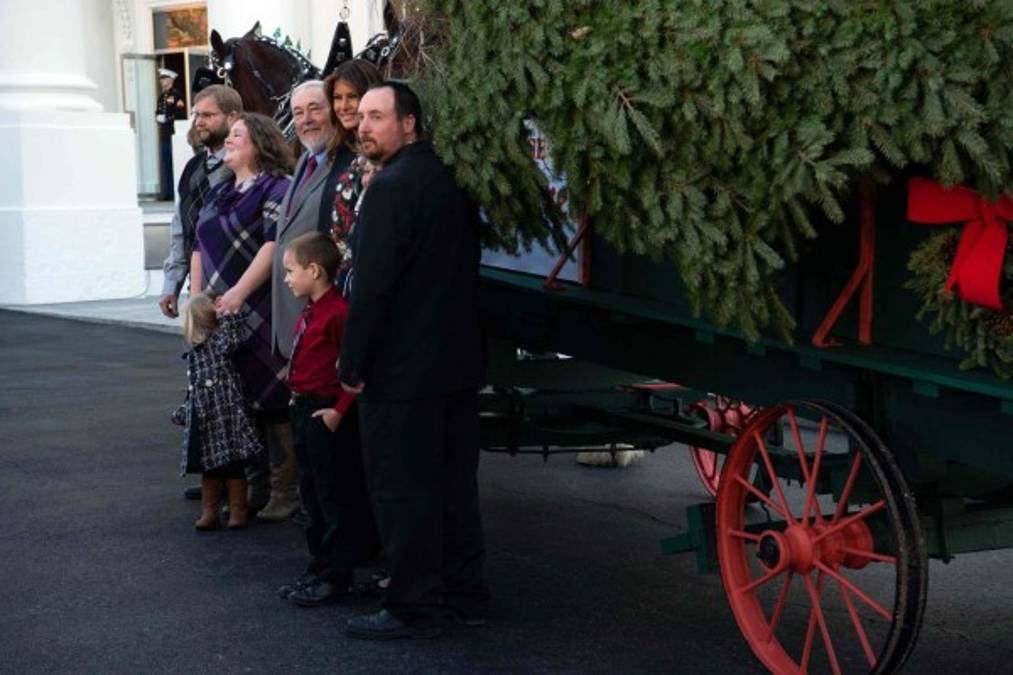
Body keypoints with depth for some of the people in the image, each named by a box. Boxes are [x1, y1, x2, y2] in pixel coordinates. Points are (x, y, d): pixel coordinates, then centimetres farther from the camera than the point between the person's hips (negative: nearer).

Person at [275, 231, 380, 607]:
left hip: (328, 417, -10)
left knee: (335, 499, -3)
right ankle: (320, 569, 26)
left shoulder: (338, 313, -18)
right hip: (304, 413, 10)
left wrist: (340, 410, -21)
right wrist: (298, 402, 15)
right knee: (313, 495, 16)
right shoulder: (309, 314, 13)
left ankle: (335, 578, 3)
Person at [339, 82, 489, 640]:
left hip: (402, 369, -9)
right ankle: (464, 593, 22)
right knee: (454, 482, 15)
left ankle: (414, 606, 5)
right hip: (458, 361, 9)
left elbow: (372, 285, -20)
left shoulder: (392, 186, -17)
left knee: (402, 489, 0)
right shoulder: (449, 179, 11)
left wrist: (353, 364, -13)